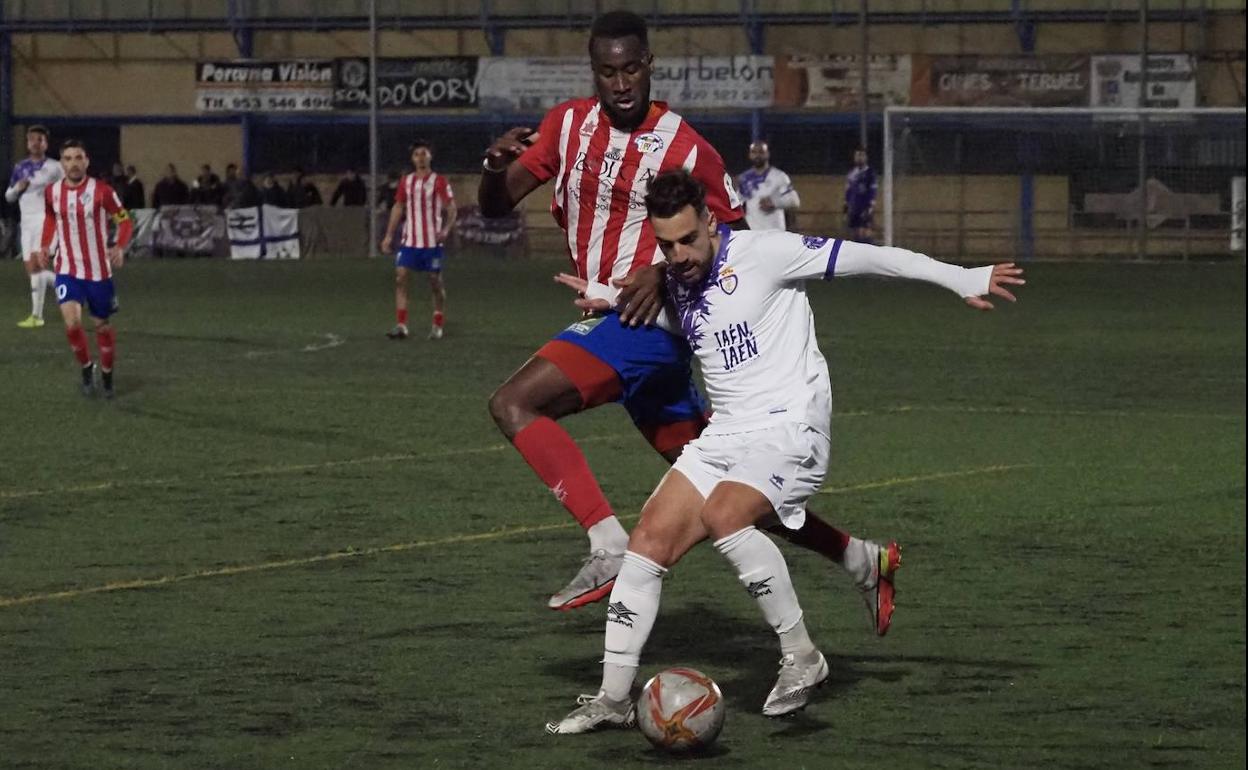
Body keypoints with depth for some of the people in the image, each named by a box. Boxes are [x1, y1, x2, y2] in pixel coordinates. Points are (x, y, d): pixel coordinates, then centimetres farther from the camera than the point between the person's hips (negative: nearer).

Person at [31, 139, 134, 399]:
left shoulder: (101, 190, -13)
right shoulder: (52, 192, -3)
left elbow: (125, 220, -6)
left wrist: (120, 247, -24)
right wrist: (45, 246, 3)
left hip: (98, 271, -1)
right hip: (68, 270, 1)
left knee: (102, 325, 11)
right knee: (72, 322, -18)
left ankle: (107, 375, 33)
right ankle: (86, 368, 7)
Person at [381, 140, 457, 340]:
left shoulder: (439, 181, -2)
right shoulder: (406, 182, 10)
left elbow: (452, 208, -4)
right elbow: (398, 208, 16)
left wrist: (446, 229, -20)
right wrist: (389, 236, 10)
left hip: (432, 241, -3)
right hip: (410, 240, 3)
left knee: (435, 281, 2)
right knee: (400, 277, -10)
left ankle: (438, 326, 14)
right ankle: (401, 325, -11)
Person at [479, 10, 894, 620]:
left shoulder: (685, 148, -8)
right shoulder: (569, 124, 8)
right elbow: (495, 206, 8)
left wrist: (665, 269, -16)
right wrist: (496, 166, -15)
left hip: (643, 319, -7)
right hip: (611, 321, 7)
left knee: (513, 404, -23)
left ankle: (610, 548, -28)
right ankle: (863, 561, 24)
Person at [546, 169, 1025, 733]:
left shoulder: (761, 253, -11)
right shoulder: (674, 282, 11)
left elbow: (866, 258, -9)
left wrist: (962, 279, -8)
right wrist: (608, 302, 21)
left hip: (790, 429, -7)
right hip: (724, 434, 7)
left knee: (722, 515, -32)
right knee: (650, 540, -5)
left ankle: (802, 656, -17)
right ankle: (613, 699, 3)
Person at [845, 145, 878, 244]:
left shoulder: (869, 173, -4)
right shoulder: (851, 173, 14)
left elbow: (873, 191, -9)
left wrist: (870, 209, -16)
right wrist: (846, 209, 16)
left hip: (865, 210, -6)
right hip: (853, 209, 6)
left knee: (864, 234, -15)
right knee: (854, 235, 5)